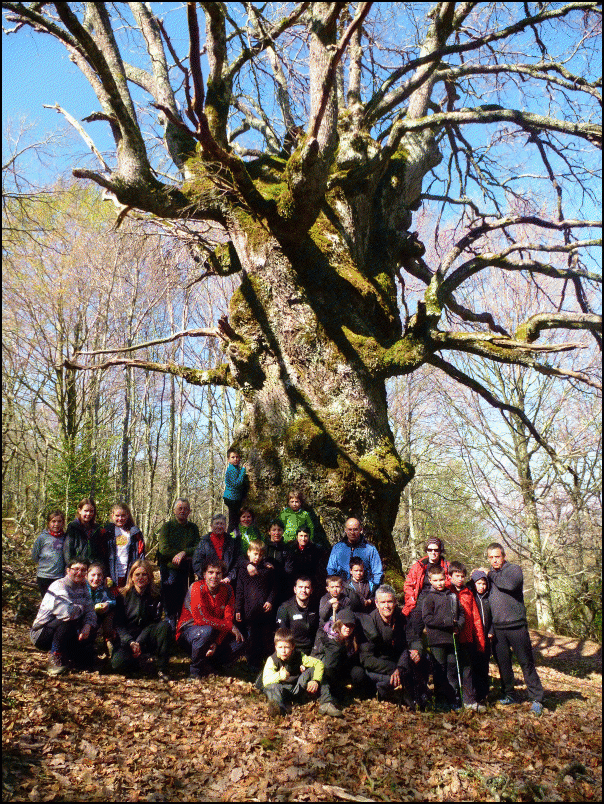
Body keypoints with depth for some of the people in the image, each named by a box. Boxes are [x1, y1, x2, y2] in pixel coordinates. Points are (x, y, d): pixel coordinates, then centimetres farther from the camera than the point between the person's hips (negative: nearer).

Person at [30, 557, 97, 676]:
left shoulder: (82, 588, 5)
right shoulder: (59, 586, -22)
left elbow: (90, 611, 3)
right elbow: (67, 612, -38)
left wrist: (88, 625, -19)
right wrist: (80, 608, -17)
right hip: (41, 634, -8)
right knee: (68, 620, -32)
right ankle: (55, 656, -14)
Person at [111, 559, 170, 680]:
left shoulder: (155, 596, 1)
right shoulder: (123, 596, 0)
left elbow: (154, 622, -3)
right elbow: (119, 625, -4)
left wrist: (138, 643, -19)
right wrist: (131, 642, -21)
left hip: (146, 639, 1)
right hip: (127, 639, -1)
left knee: (164, 625, -29)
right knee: (118, 664, -31)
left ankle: (162, 669, -23)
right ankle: (135, 661, 7)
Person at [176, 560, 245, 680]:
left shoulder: (227, 589, -4)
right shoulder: (197, 588, -20)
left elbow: (228, 619, -8)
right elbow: (202, 619, -27)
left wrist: (216, 643, -24)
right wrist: (230, 627, -24)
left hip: (215, 633, 6)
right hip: (188, 631, -5)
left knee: (238, 641, -14)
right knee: (207, 631, -37)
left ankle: (208, 664, 2)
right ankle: (196, 670, -14)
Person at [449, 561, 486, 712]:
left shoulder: (468, 594, 13)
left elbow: (476, 618, 13)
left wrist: (480, 641, 10)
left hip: (469, 638, 3)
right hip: (456, 638, -3)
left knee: (467, 667, 5)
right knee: (466, 668, -3)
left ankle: (469, 700, 11)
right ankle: (470, 700, 4)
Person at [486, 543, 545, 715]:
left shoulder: (515, 569, -2)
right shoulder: (489, 576, 12)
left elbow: (510, 584, -23)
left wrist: (490, 574, -14)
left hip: (516, 625, -4)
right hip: (497, 628, 4)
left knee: (526, 662, 1)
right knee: (503, 663, 10)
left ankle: (536, 699, 11)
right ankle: (508, 695, 26)